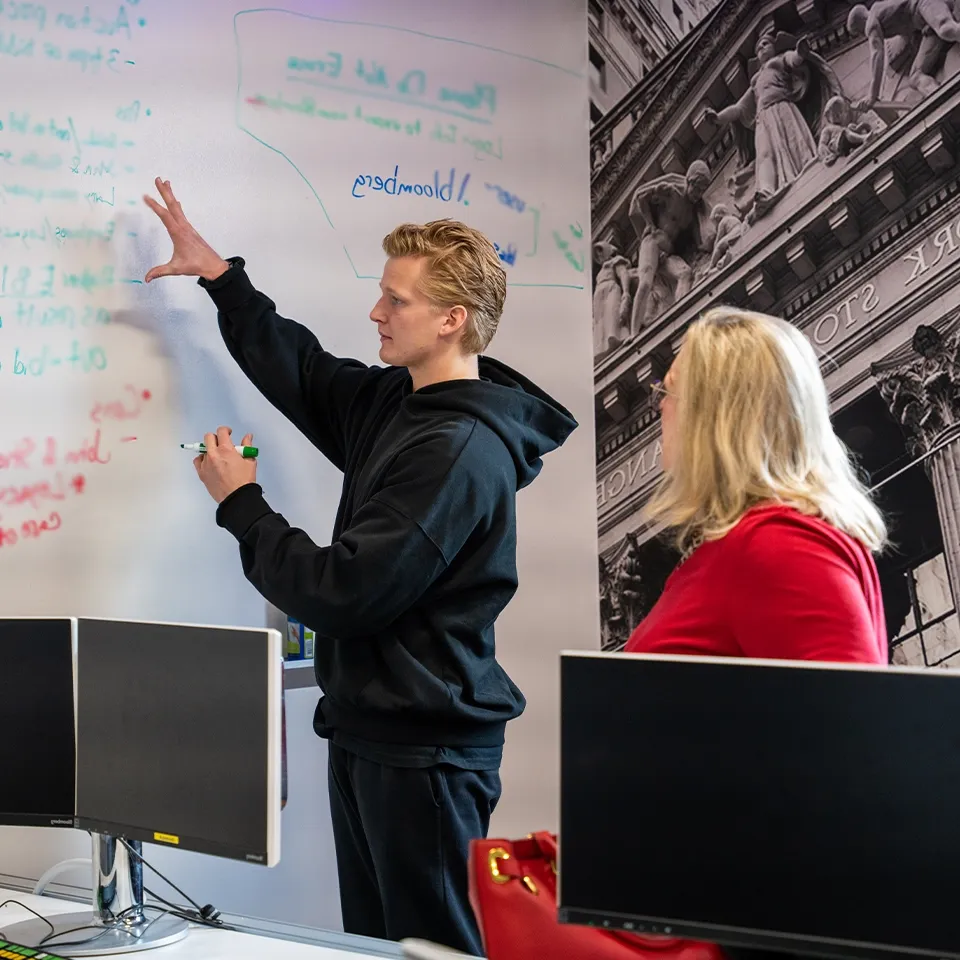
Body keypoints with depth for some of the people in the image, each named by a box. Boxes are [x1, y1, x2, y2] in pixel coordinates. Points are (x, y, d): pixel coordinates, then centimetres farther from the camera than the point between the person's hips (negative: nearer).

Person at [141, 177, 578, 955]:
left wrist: (240, 503, -10)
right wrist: (220, 276, 21)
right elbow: (305, 373, 24)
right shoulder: (397, 403, 6)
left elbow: (339, 592, -23)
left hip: (425, 746, -9)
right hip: (372, 728, 9)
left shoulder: (458, 451, -21)